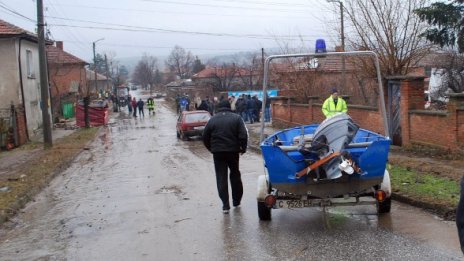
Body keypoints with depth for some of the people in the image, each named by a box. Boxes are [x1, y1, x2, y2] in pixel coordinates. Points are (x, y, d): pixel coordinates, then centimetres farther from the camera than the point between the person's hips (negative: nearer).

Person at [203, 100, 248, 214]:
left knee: (221, 178, 3)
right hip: (233, 151, 0)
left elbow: (205, 137, 5)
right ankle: (236, 201, 25)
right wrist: (243, 148, 3)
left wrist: (211, 149, 17)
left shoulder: (212, 119, 2)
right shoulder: (236, 118, -1)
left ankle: (225, 205, -2)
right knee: (235, 175, 18)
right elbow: (243, 135, -9)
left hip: (218, 153, 0)